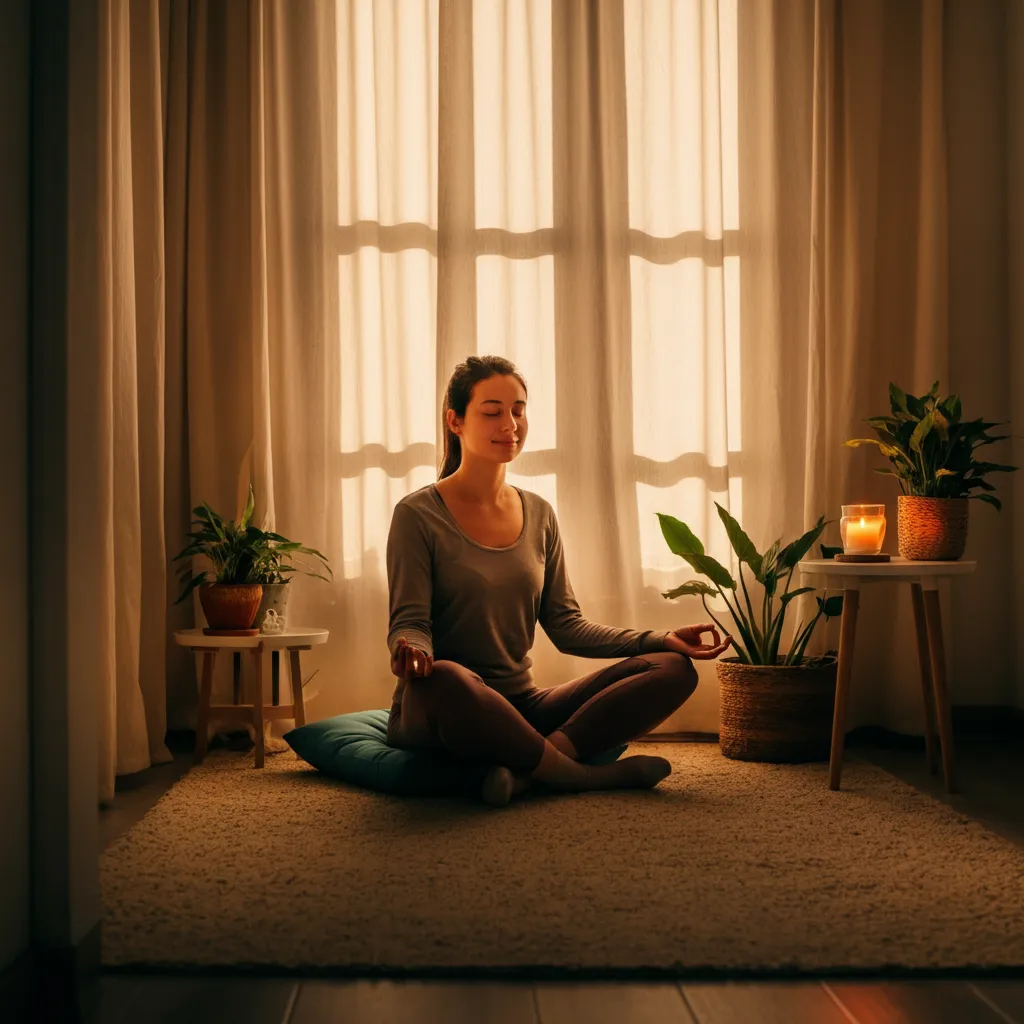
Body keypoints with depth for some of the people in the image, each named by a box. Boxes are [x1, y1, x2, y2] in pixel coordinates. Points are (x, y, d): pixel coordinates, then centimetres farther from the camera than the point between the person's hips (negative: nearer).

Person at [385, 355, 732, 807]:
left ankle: (526, 769, -31)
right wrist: (410, 650, -34)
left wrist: (659, 639, -3)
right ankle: (588, 776, -24)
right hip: (435, 716, -5)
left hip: (522, 707, 6)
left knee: (674, 669, -13)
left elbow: (565, 625, 10)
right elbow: (409, 621, -9)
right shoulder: (418, 515, -3)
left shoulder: (539, 515, 12)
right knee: (442, 678, -43)